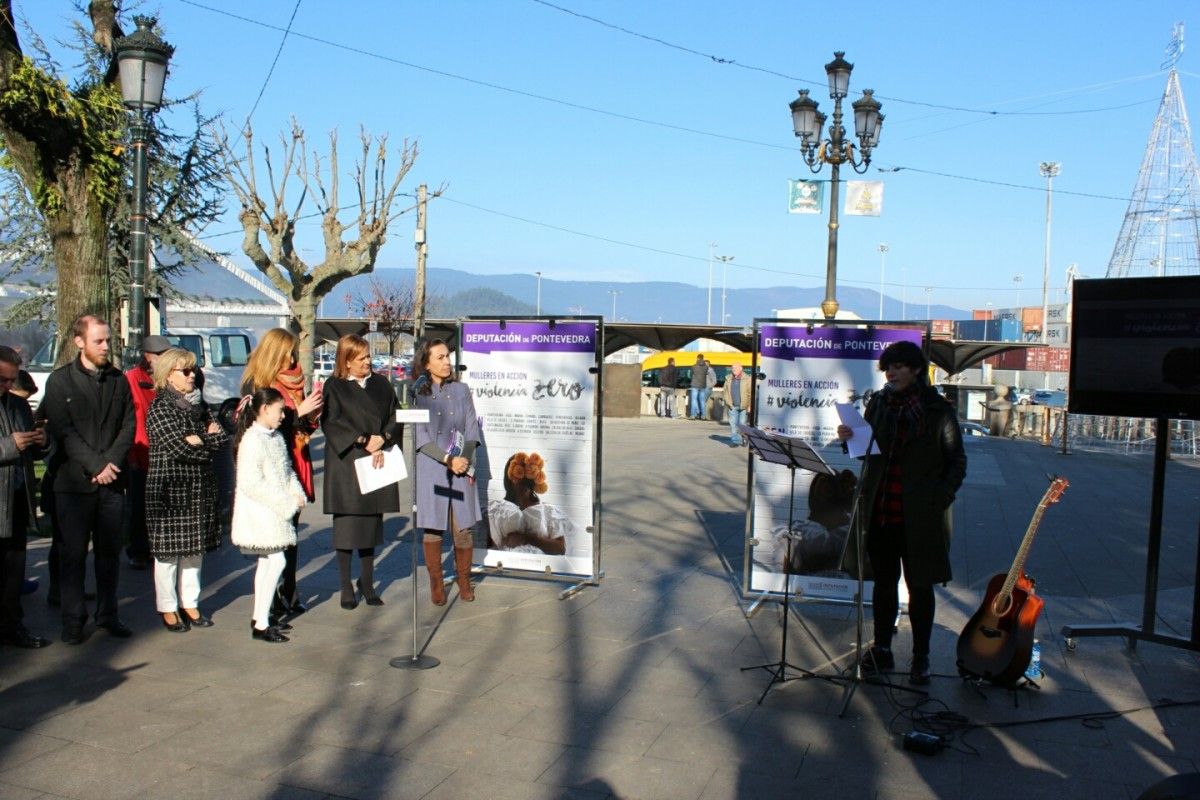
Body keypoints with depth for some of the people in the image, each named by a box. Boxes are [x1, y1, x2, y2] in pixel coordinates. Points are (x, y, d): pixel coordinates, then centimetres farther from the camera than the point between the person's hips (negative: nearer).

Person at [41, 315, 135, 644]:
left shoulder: (118, 380, 10)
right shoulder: (60, 380, -1)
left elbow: (129, 425, 7)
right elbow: (63, 431, -7)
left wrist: (112, 463, -8)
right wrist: (95, 466, -14)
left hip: (112, 480, 3)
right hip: (74, 481, -3)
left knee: (110, 551, 8)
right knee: (73, 553, 4)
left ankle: (108, 614, 19)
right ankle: (73, 620, 14)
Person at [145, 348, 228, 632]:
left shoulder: (198, 404, 13)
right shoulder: (160, 408, -7)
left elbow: (221, 437, 3)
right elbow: (179, 448, -18)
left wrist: (200, 440, -14)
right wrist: (209, 444, -6)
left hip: (199, 488, 6)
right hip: (169, 488, -6)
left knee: (195, 548, 10)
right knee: (168, 550, 1)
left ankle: (189, 603, 20)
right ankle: (168, 608, 13)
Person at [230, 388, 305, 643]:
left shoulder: (276, 437, 11)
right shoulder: (252, 440, -18)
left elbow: (287, 470, 17)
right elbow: (250, 483, -23)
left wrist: (297, 495, -1)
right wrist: (285, 502, -20)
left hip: (276, 510, 9)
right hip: (258, 511, -9)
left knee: (266, 561, 15)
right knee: (276, 560, -11)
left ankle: (259, 616, 27)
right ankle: (261, 625, -4)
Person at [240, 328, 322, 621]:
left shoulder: (291, 382, 13)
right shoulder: (257, 385, -8)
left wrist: (311, 415, -4)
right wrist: (299, 412, -17)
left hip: (293, 465, 7)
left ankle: (289, 597, 21)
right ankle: (275, 601, 3)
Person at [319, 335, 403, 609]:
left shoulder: (381, 384, 11)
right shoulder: (334, 387, 0)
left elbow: (395, 419, 6)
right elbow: (332, 422, -10)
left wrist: (381, 441, -11)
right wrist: (364, 441, -16)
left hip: (376, 465, 3)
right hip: (346, 465, -3)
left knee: (371, 523, 7)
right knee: (346, 525, 1)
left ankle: (367, 583, 19)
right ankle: (346, 587, 11)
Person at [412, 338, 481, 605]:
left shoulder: (461, 389, 8)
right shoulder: (418, 393, 1)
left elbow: (472, 430, 7)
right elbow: (420, 438, -3)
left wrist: (468, 463, -7)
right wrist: (448, 460, -12)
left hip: (462, 469, 2)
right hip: (430, 469, -1)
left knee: (462, 528, 1)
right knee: (433, 529, 2)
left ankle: (464, 581, 18)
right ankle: (436, 584, 16)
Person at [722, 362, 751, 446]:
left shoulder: (747, 379, -2)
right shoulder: (728, 379, 9)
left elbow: (750, 393, -4)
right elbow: (725, 392, 13)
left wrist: (749, 405, -8)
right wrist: (728, 402, 2)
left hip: (743, 406, -3)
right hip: (732, 406, 3)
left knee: (742, 423, 3)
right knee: (733, 424, 0)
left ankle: (743, 439, 21)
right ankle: (735, 441, 5)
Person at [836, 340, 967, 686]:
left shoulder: (938, 411, -6)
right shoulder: (878, 403, 5)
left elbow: (957, 462, -1)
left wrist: (940, 500, -12)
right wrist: (850, 438, -9)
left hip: (919, 515, -4)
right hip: (880, 510, 4)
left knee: (919, 586, 7)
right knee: (884, 581, 14)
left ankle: (921, 658, 20)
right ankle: (882, 650, 26)